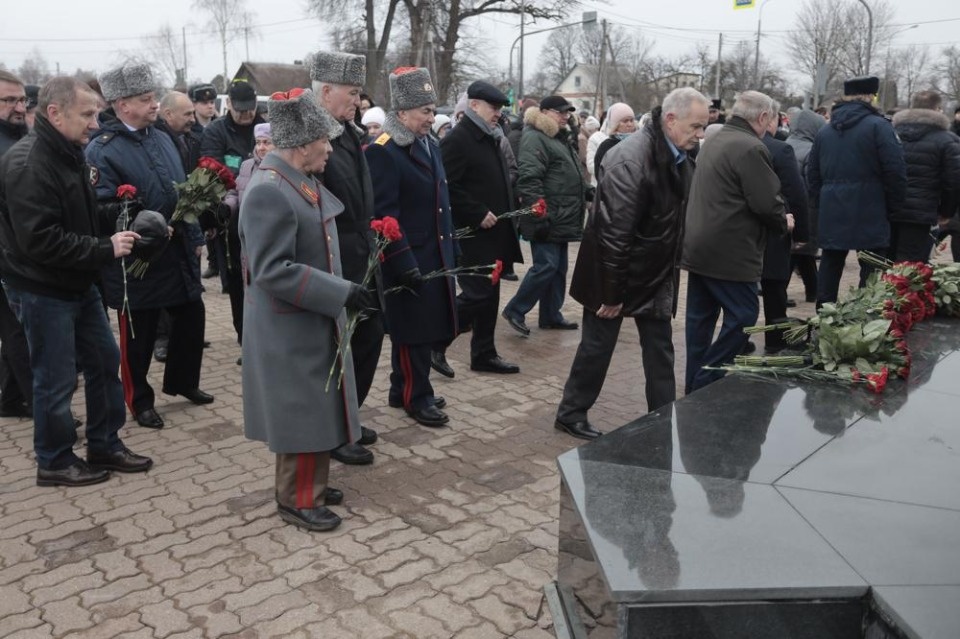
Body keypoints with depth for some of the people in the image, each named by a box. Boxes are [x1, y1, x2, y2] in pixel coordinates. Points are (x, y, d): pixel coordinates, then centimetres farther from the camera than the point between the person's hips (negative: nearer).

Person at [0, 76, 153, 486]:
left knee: (104, 360, 14)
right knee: (56, 379, 3)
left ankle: (105, 446, 29)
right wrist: (105, 250, -23)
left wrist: (114, 236, 1)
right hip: (43, 291, -9)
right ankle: (54, 462, 21)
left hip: (79, 283, 9)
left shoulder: (69, 153, 8)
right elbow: (40, 240, -29)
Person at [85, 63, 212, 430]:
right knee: (138, 335, 6)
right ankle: (140, 401, 24)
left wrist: (194, 237, 13)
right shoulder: (102, 150, -13)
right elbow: (102, 208, -19)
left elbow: (184, 192, 15)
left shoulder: (162, 138, 10)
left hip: (178, 253, 7)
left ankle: (181, 381, 37)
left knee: (192, 317, 16)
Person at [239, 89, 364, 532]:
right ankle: (297, 500, 19)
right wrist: (340, 294, -26)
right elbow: (273, 271, -28)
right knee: (303, 412, 2)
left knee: (314, 407, 19)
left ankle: (306, 483, 35)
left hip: (311, 324, 10)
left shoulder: (301, 182, 6)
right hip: (291, 330, -10)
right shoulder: (269, 193, -24)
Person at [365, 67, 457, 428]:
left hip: (436, 256, 9)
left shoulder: (429, 145, 12)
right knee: (413, 331, 2)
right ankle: (416, 397, 16)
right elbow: (384, 215, -20)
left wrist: (451, 247, 18)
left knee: (427, 327, 15)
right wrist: (405, 264, -21)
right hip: (409, 260, -9)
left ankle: (403, 390, 29)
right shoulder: (382, 152, -16)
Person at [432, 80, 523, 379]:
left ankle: (484, 354, 21)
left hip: (494, 233, 9)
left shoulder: (491, 138, 16)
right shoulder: (457, 139, -13)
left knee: (488, 295, 12)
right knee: (477, 294, -9)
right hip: (472, 234, -9)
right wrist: (478, 214, -21)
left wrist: (507, 212, 12)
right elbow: (447, 187, -21)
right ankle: (435, 342, 6)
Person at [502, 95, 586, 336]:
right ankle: (514, 310, 1)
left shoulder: (560, 138, 19)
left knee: (558, 268, 12)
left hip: (561, 219, 10)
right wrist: (540, 216, -27)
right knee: (546, 266, -11)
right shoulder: (535, 138, -13)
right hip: (547, 219, -10)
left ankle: (551, 315, 20)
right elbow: (529, 180, -23)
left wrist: (587, 194, 24)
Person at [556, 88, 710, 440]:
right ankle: (570, 414, 24)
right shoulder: (630, 161, -26)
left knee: (660, 350, 12)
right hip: (617, 274, -8)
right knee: (597, 347, 6)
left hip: (656, 274, 8)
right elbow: (613, 232, -26)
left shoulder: (679, 159, 2)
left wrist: (673, 268, 11)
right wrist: (611, 292, -22)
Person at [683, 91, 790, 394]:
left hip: (698, 247, 10)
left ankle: (694, 386, 20)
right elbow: (766, 203, -17)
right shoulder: (751, 148, -15)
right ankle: (706, 383, -1)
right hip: (729, 253, -9)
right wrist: (783, 222, 4)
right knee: (743, 317, -1)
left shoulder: (714, 142, 15)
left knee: (701, 317, 12)